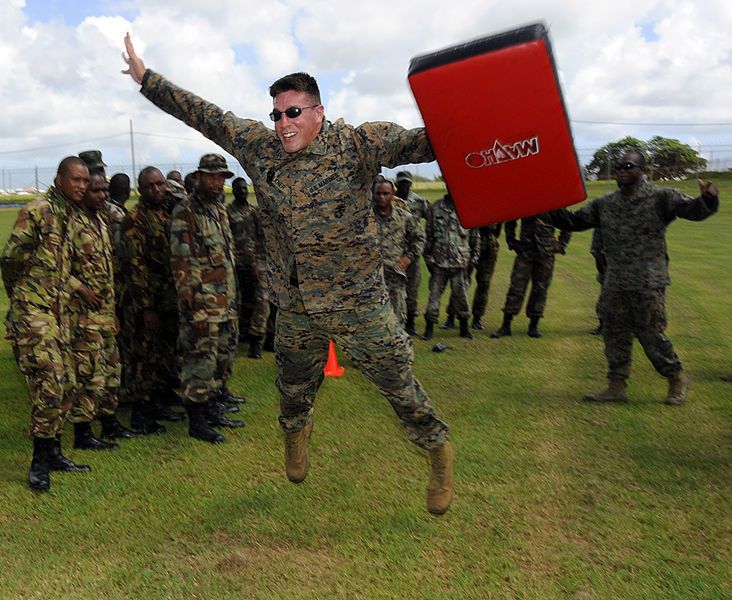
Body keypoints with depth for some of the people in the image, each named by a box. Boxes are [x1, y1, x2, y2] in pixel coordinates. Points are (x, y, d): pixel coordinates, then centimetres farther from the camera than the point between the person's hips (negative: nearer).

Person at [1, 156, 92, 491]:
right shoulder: (38, 211, -10)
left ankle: (53, 453, 22)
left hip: (57, 312, 8)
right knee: (50, 380, -13)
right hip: (33, 311, -8)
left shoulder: (71, 216, 15)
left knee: (65, 383, 10)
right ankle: (40, 462, 0)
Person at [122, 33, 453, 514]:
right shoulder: (259, 146, 1)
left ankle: (439, 450, 32)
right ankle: (296, 434, 57)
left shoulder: (354, 144, -11)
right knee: (294, 389, 23)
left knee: (399, 384, 6)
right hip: (295, 307, 4)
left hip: (358, 302, -4)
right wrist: (146, 77, 14)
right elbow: (204, 114, 9)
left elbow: (417, 142, -18)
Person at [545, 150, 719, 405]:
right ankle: (617, 387, 18)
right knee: (615, 334, 8)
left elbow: (693, 210, -10)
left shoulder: (660, 198, -2)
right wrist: (554, 208, 0)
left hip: (648, 282, -5)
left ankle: (677, 379, 21)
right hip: (614, 283, 5)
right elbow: (574, 221, 17)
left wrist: (707, 199, -32)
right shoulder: (604, 203, 12)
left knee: (651, 334, -1)